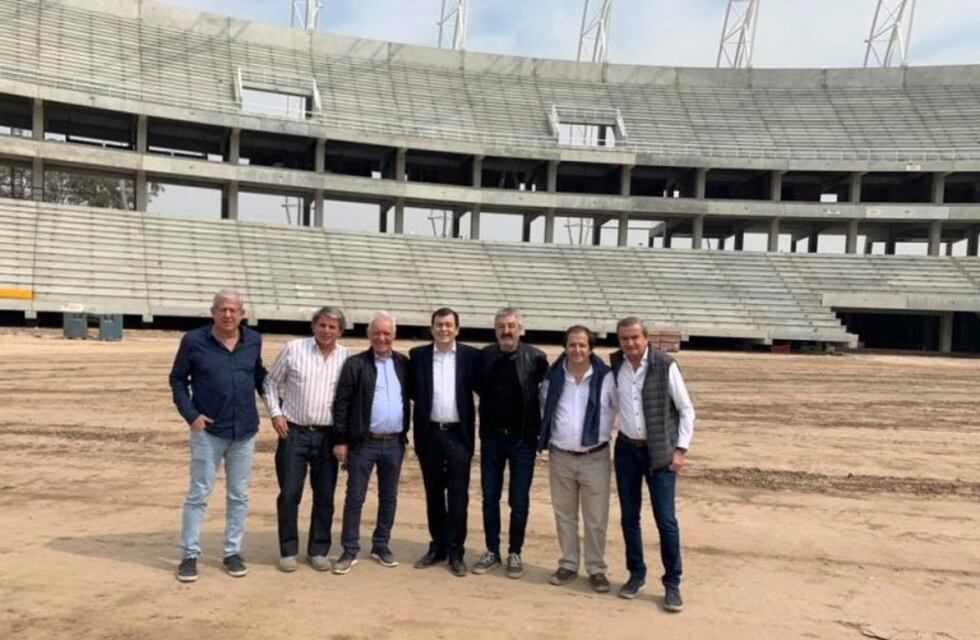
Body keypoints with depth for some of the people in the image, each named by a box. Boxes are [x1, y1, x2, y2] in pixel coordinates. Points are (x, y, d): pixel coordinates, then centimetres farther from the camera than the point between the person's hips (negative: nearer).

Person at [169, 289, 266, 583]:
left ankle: (232, 553, 23)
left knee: (239, 496, 11)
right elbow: (177, 379, 1)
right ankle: (190, 555, 17)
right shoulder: (194, 340, -7)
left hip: (245, 430, 3)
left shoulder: (253, 341, 1)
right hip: (208, 430, -3)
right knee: (198, 494, 5)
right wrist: (190, 414, -9)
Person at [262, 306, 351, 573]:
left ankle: (318, 550, 21)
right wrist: (275, 413, -5)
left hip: (328, 436, 2)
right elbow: (271, 382, 5)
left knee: (325, 496, 8)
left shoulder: (347, 357, 0)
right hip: (293, 433, -1)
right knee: (289, 494, 2)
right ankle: (288, 551, 17)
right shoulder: (294, 348, -2)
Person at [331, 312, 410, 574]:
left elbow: (409, 397, 11)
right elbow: (341, 403, -5)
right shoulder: (355, 364, -5)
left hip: (394, 443, 3)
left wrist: (405, 433, 5)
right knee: (355, 498, 4)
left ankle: (381, 546, 27)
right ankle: (350, 551, 15)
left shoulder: (404, 364, 6)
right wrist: (341, 440, -8)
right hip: (363, 443, -3)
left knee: (389, 497, 13)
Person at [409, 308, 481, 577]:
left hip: (458, 434, -2)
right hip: (429, 434, 2)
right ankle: (437, 546, 25)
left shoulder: (471, 355, -1)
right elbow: (412, 392, 7)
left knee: (458, 497, 3)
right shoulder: (418, 355, 3)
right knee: (433, 495, 12)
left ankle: (456, 552, 13)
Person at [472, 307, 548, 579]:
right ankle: (492, 551, 25)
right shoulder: (485, 355, 0)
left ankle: (515, 553, 22)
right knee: (489, 499, 11)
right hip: (491, 437, 3)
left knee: (519, 501, 7)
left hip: (523, 439, -3)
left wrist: (542, 431, -6)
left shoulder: (536, 358, -9)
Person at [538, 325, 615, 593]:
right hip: (560, 457, 3)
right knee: (564, 515, 14)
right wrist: (547, 437, 13)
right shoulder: (553, 377, -1)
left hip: (595, 458, -2)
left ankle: (597, 569, 21)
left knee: (596, 519, 6)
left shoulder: (606, 378, -9)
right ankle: (568, 564, 28)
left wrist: (605, 431, -3)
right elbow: (544, 407, 15)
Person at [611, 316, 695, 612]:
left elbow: (686, 409, -5)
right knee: (629, 517, 10)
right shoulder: (614, 364, -2)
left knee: (666, 520, -2)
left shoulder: (665, 366, -12)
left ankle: (672, 584, 11)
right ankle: (636, 574, 26)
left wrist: (681, 449, -8)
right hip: (627, 450, 3)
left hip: (660, 452, -3)